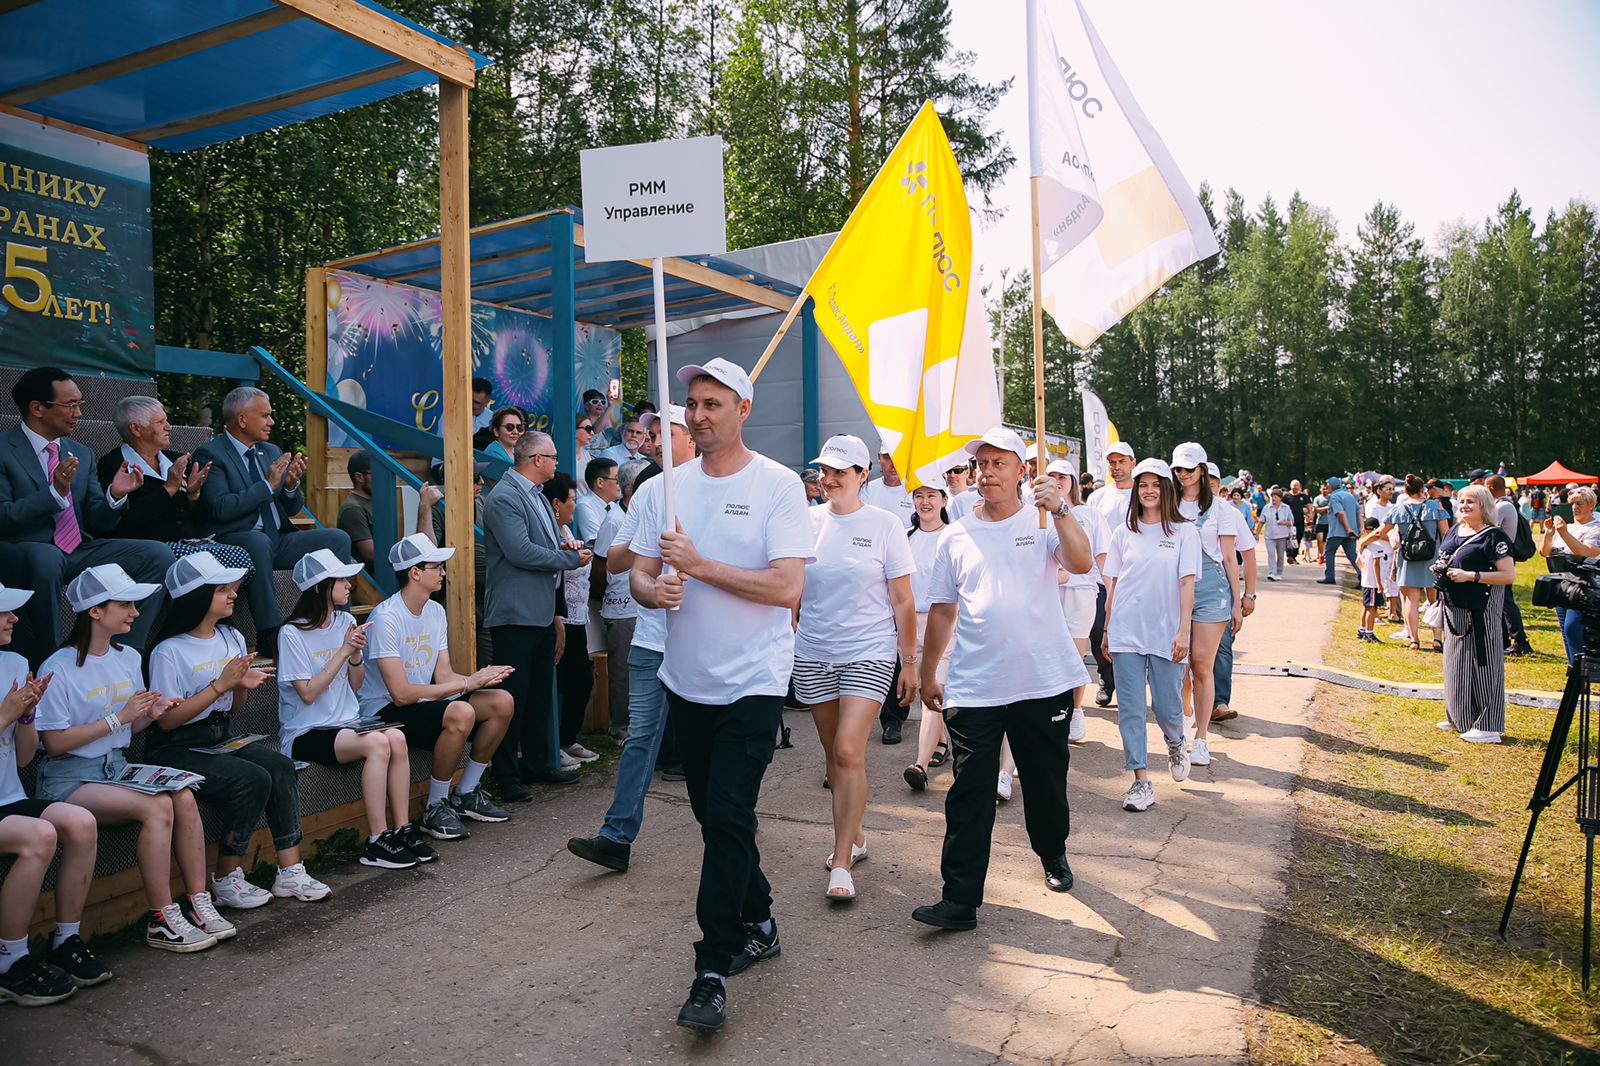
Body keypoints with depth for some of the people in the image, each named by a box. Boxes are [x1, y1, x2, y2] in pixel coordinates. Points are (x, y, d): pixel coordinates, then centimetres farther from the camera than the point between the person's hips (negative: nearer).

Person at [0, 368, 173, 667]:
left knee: (158, 553, -14)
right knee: (45, 558, -40)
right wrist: (55, 492, -25)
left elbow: (99, 524, 12)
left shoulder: (82, 455, 15)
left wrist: (115, 495, -8)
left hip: (80, 552, 6)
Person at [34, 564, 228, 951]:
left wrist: (150, 714, -4)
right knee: (158, 807, -30)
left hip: (117, 766, 6)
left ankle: (198, 903, -17)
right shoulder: (59, 669, -10)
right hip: (71, 778, -6)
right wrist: (117, 718, -16)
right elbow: (53, 743, -13)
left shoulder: (129, 658, 11)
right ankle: (161, 922, -21)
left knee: (184, 797, -23)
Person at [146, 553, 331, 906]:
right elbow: (166, 720, -16)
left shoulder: (233, 639, 10)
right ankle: (225, 880, -11)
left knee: (280, 765, -20)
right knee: (253, 779, -28)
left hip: (222, 737, 7)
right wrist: (220, 685, -20)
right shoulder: (169, 651, -12)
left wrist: (244, 685, -5)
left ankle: (290, 872, -18)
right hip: (178, 749, -7)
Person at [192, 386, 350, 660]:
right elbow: (220, 508, -18)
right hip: (234, 542, -7)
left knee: (338, 539, -13)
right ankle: (270, 635, -35)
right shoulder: (209, 454, -4)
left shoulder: (272, 451, 17)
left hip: (278, 540, 7)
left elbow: (292, 509, 17)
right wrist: (268, 484, -16)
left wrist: (291, 486, -5)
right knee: (259, 541, -40)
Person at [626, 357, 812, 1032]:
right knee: (712, 815, 16)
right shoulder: (664, 488, 5)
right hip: (687, 678, 6)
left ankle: (713, 971, 5)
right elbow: (639, 576, 5)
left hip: (754, 680, -5)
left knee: (728, 819, -8)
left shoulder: (778, 485, -9)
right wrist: (656, 590, -18)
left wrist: (699, 565, -19)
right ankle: (758, 925, 36)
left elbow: (787, 587, -17)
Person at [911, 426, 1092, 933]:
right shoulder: (956, 537, 7)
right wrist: (928, 672, 12)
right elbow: (942, 609, 12)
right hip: (974, 687, 1)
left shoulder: (1043, 522, 1)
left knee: (1047, 782, 17)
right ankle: (959, 899, 2)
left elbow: (1082, 564, -17)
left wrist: (1060, 509, -27)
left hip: (1043, 681, -1)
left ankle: (1054, 855, 43)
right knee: (969, 794, -2)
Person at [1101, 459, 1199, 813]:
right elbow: (1113, 584, 10)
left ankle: (1175, 744, 38)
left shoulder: (1184, 531, 1)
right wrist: (1107, 630, 8)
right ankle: (1141, 781, 7)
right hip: (1126, 632, 2)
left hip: (1165, 632, -2)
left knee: (1167, 705, 4)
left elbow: (1187, 583, -4)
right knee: (1131, 707, 0)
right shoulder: (1124, 532, 7)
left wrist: (1183, 631, -11)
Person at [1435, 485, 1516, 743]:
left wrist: (1471, 576, -21)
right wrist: (1439, 569, 3)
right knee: (1456, 663, 14)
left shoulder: (1493, 536, -11)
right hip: (1455, 609, 8)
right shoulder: (1454, 531, 11)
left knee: (1483, 664, -4)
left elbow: (1509, 576, -16)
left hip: (1481, 611, -8)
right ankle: (1460, 717, 25)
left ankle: (1488, 726, 2)